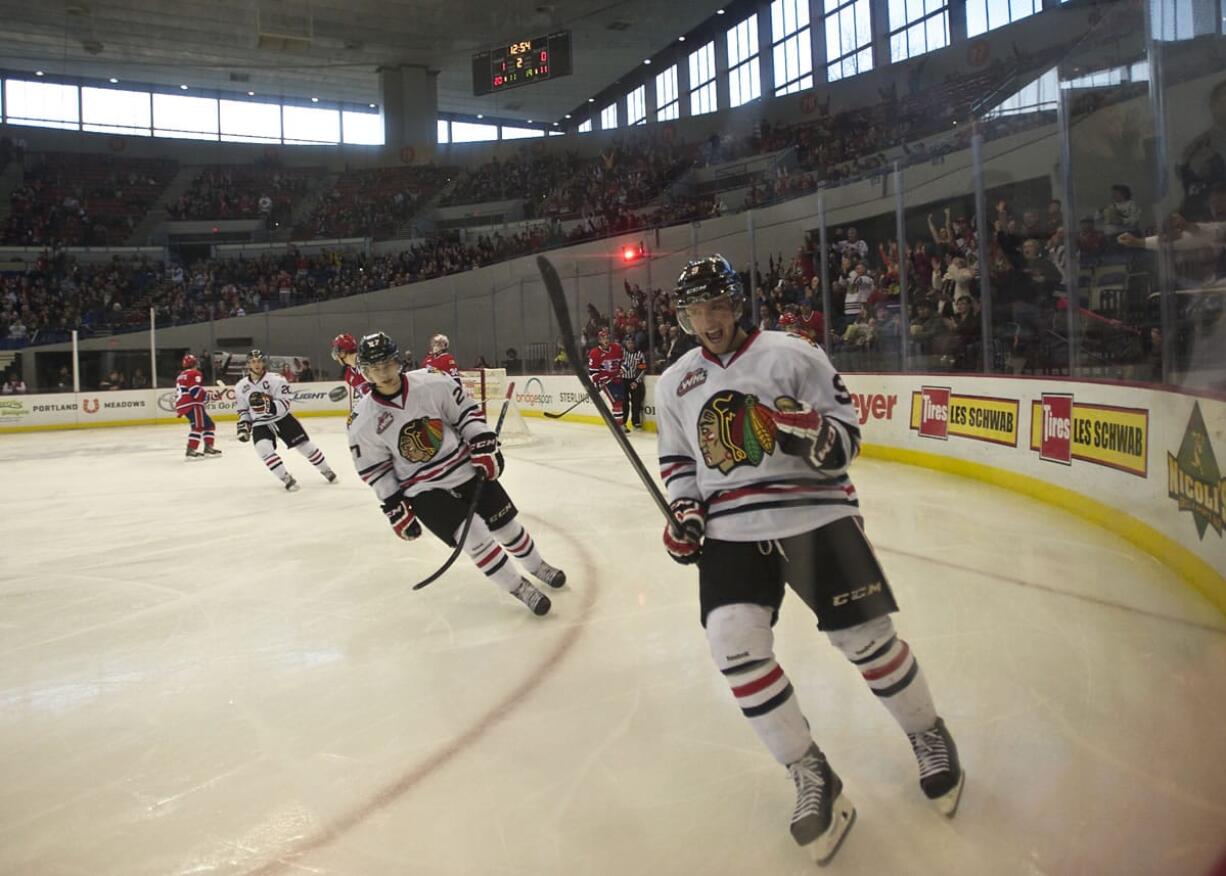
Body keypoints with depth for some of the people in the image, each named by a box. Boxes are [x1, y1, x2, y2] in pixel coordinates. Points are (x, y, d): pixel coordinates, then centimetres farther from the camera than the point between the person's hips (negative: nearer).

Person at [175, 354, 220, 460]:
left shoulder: (180, 376, 24)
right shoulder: (194, 374, -6)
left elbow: (178, 393, 26)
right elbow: (195, 390, -18)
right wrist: (206, 395, -4)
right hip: (192, 405, -10)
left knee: (208, 424, 15)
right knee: (198, 426, -18)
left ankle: (209, 448, 16)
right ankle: (191, 450, -29)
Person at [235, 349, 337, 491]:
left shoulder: (275, 379, -16)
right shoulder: (241, 387, -3)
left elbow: (286, 402, -20)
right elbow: (243, 410, 9)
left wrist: (269, 406, -34)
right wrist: (243, 426, -2)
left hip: (282, 418, -2)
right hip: (260, 424, 2)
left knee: (304, 445, 2)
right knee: (263, 448, -25)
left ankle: (326, 470, 23)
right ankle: (286, 479, -13)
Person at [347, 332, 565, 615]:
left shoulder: (433, 383, -13)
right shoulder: (363, 422, -12)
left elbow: (467, 412, -2)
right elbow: (375, 470, -2)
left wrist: (484, 445, -11)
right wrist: (394, 506, -3)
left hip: (467, 468, 2)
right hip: (424, 490, -1)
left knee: (506, 525, 10)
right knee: (475, 538, -15)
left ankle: (537, 567, 38)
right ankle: (520, 589, 4)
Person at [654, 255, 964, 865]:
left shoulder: (790, 355, -4)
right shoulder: (674, 384, 10)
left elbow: (846, 434, -3)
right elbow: (677, 457, 20)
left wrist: (812, 434, -26)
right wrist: (684, 510, 3)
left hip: (814, 512, -3)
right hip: (729, 528, 3)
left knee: (865, 637, -3)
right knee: (734, 641, -16)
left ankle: (927, 734, 30)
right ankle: (810, 775, 3)